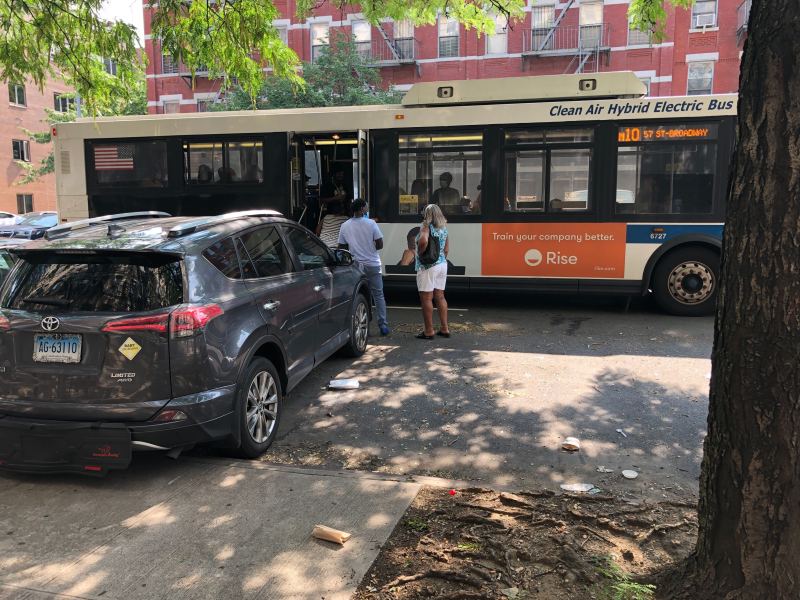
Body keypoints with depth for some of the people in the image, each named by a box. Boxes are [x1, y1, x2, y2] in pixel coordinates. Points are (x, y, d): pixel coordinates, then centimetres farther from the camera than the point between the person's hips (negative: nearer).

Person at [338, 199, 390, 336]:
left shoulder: (344, 226, -1)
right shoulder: (371, 224, -8)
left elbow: (342, 248, 5)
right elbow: (380, 245, -8)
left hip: (356, 265, 1)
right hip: (372, 264, -1)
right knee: (378, 295, 9)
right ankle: (383, 325, 8)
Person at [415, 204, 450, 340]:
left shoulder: (426, 226, -12)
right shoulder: (443, 228, 10)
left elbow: (423, 241, -31)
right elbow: (446, 249, 14)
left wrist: (420, 253, -15)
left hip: (427, 266, -7)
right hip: (442, 264, 7)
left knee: (426, 298, -1)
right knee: (440, 296, 15)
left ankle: (428, 331, 2)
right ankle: (445, 328, 18)